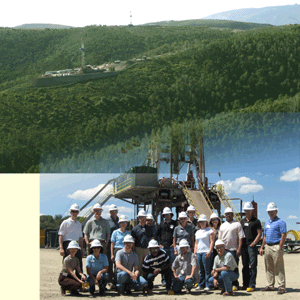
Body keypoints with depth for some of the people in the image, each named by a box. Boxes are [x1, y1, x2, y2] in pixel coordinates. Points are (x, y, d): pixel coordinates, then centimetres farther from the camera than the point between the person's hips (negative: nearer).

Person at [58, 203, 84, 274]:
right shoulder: (65, 222, 2)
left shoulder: (79, 224, 20)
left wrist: (82, 248, 17)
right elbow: (60, 236, -4)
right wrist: (61, 248, -14)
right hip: (67, 244, -5)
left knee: (79, 264, 2)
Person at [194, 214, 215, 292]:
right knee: (201, 270, 8)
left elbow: (212, 242, -7)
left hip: (206, 252, -6)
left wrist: (209, 252, -16)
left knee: (207, 270, -8)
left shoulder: (209, 231, 1)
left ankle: (208, 285, -7)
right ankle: (201, 284, 13)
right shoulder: (198, 232, 21)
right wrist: (195, 252, 13)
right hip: (199, 252, 6)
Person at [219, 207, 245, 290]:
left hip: (233, 249, -5)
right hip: (223, 249, 5)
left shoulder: (237, 224, 2)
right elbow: (219, 238, 21)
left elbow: (240, 237, -4)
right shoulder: (222, 225, 18)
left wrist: (239, 249, -12)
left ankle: (235, 284, 5)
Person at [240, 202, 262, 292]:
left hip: (252, 246, -6)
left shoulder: (256, 221, 2)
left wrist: (254, 242, -14)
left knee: (253, 266, -8)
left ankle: (252, 285, -8)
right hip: (243, 246, 6)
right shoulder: (242, 221, 17)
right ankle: (245, 284, 14)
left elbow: (259, 233, -3)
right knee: (245, 266, 9)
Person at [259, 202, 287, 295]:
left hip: (276, 247, -8)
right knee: (269, 268, 11)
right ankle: (270, 285, 18)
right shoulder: (267, 223, 19)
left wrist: (279, 248, -18)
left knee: (279, 268, -7)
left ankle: (281, 287, -5)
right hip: (267, 247, 8)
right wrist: (262, 247, 17)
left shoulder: (280, 222, -5)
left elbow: (283, 236, -12)